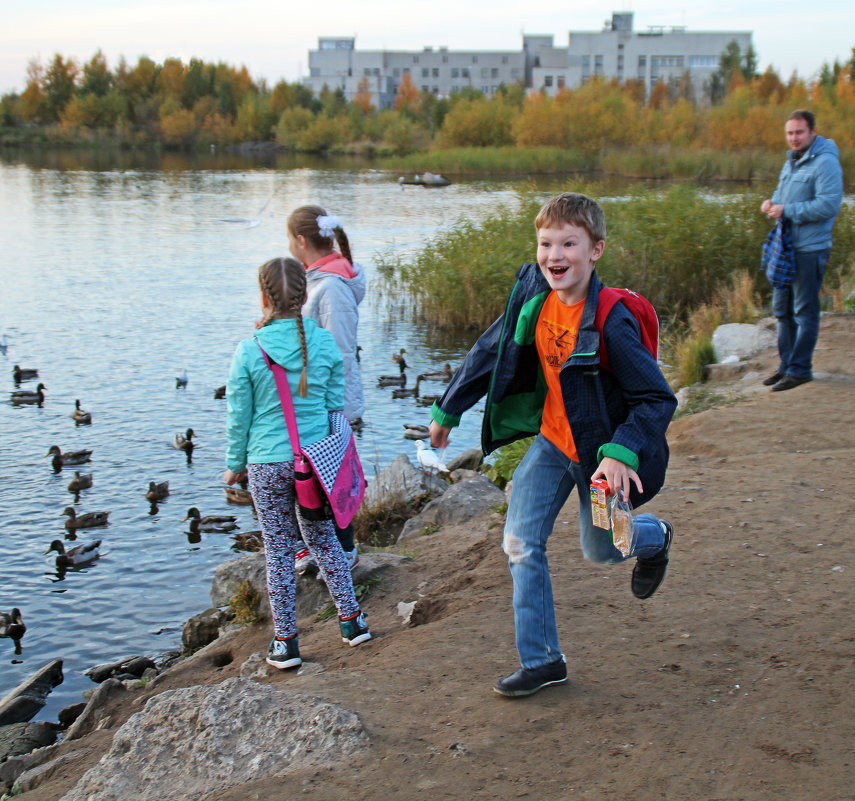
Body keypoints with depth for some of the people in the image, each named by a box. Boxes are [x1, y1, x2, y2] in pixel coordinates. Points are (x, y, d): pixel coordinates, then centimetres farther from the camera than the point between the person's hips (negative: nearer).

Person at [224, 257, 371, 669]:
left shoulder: (249, 351, -11)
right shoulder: (325, 343, -5)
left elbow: (239, 416, -4)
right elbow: (336, 403, 4)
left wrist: (235, 464, 9)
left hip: (269, 464, -2)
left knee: (278, 550, 8)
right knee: (323, 539, 19)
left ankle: (285, 642, 16)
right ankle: (351, 619, 26)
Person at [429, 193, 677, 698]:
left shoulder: (612, 324, -29)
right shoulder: (533, 292, -11)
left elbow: (658, 399, -23)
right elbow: (491, 352, 4)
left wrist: (621, 452, -37)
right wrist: (448, 409, 11)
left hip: (597, 453, -5)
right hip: (551, 440, 5)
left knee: (600, 551, 14)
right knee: (521, 544, 0)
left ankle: (655, 537, 49)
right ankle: (541, 660, 13)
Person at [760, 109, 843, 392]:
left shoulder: (825, 163, -13)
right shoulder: (791, 161, 15)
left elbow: (829, 205, -21)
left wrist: (786, 210, -20)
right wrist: (772, 202, 4)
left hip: (810, 249, -9)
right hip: (787, 246, 9)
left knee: (805, 311, -3)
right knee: (782, 308, 14)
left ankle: (800, 369, 3)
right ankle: (786, 364, 25)